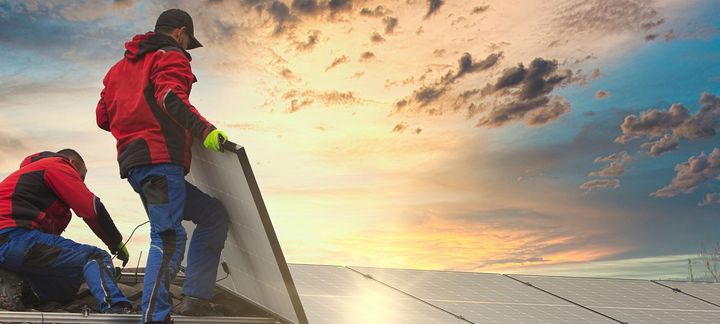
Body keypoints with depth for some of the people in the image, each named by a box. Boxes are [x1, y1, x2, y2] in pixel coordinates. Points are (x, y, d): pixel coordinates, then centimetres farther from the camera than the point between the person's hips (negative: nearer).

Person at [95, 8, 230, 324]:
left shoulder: (121, 65, 29)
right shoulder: (171, 56, 3)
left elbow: (103, 115, 26)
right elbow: (171, 97, -18)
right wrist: (204, 129, -27)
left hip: (133, 161, 9)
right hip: (161, 159, -9)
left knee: (213, 215, 12)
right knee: (169, 237, -16)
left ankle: (195, 298, 6)